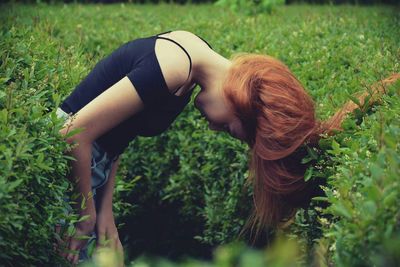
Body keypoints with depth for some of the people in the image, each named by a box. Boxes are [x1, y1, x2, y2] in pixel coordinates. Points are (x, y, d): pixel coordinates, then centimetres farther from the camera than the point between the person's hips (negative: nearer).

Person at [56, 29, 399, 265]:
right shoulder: (173, 71, -27)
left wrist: (105, 210, 1)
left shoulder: (192, 57, 1)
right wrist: (87, 214, -13)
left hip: (93, 155, 8)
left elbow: (117, 135, 5)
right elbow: (76, 133, -24)